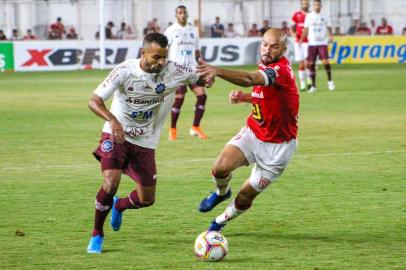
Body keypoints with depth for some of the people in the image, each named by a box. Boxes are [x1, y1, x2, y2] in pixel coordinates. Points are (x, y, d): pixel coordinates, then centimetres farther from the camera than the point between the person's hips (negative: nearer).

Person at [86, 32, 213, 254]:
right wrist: (112, 120, -39)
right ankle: (97, 234, -1)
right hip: (116, 135, -3)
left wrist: (207, 79, -24)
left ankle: (119, 206, 43)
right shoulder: (124, 71, -19)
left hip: (145, 143, 3)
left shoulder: (173, 71, -12)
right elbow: (94, 101, -19)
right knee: (110, 183, -24)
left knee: (147, 200, 6)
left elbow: (197, 78, 3)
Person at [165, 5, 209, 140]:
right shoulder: (171, 31, -1)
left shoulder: (193, 31, 14)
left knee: (202, 95, -8)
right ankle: (172, 130, 7)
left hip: (192, 69, 5)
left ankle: (195, 128, 2)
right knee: (178, 99, -8)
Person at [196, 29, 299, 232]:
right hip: (253, 133, 6)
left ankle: (220, 222, 31)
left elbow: (249, 80, -46)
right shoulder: (265, 67, 3)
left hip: (278, 146, -6)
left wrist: (217, 71, -61)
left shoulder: (281, 70, -26)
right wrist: (244, 97, 0)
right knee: (221, 168, -19)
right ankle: (221, 192, 15)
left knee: (245, 196, 2)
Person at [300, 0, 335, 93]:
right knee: (311, 64, -1)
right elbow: (306, 29, 12)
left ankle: (330, 81, 5)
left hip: (322, 43, -2)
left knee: (325, 61, -16)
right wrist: (301, 39, -1)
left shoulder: (324, 16, 6)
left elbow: (329, 28, 12)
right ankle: (313, 86, 7)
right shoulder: (309, 16, 8)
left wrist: (331, 36, -6)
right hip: (312, 43, 2)